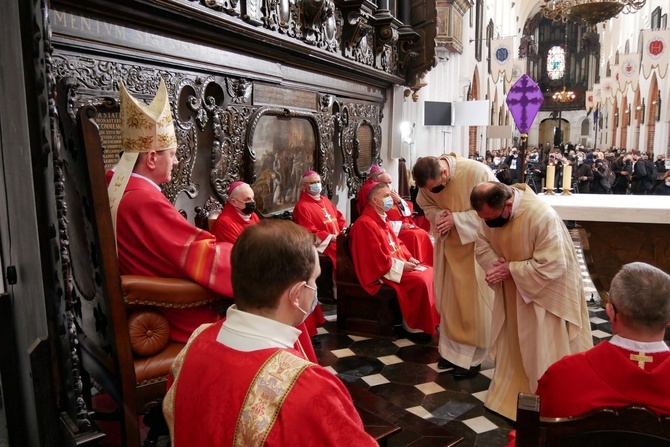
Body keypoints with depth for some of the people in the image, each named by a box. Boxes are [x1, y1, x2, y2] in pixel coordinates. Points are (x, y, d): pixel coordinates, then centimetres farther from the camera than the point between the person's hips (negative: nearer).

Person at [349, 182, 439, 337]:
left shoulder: (382, 219, 15)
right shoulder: (365, 223, -18)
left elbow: (397, 243, 22)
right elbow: (376, 258, -23)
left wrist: (409, 258, 5)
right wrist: (401, 265, -19)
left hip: (398, 265, 10)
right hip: (382, 272, -10)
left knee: (430, 272, 1)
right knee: (421, 280, -23)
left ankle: (431, 319, 8)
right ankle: (415, 326, -10)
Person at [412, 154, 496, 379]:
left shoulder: (477, 172, -26)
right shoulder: (428, 183, -10)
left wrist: (456, 219, -26)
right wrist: (439, 216, -16)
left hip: (477, 243, -5)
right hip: (449, 244, 5)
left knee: (473, 300, 2)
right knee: (449, 298, 11)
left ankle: (472, 356, 17)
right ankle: (452, 349, 28)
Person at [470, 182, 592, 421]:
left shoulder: (542, 216, -33)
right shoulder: (492, 212, -13)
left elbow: (552, 266, -31)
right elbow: (482, 246, -3)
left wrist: (511, 269, -26)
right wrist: (498, 266, -22)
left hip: (545, 291, -6)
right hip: (513, 292, 6)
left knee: (544, 353, 4)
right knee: (512, 346, 18)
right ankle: (510, 395, 37)